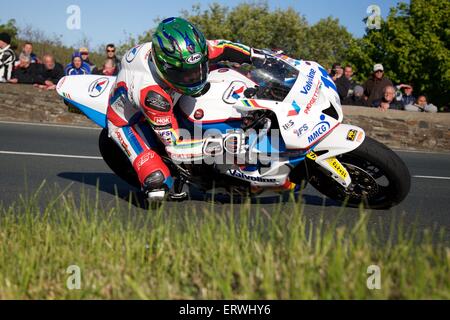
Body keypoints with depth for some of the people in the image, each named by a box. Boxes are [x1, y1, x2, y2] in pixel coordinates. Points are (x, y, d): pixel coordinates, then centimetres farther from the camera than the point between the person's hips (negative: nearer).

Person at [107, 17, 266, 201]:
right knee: (157, 180, -22)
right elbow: (175, 147, -41)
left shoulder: (188, 52, -29)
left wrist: (257, 55, -16)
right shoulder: (152, 94, -45)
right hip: (126, 120, -7)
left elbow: (221, 47, -9)